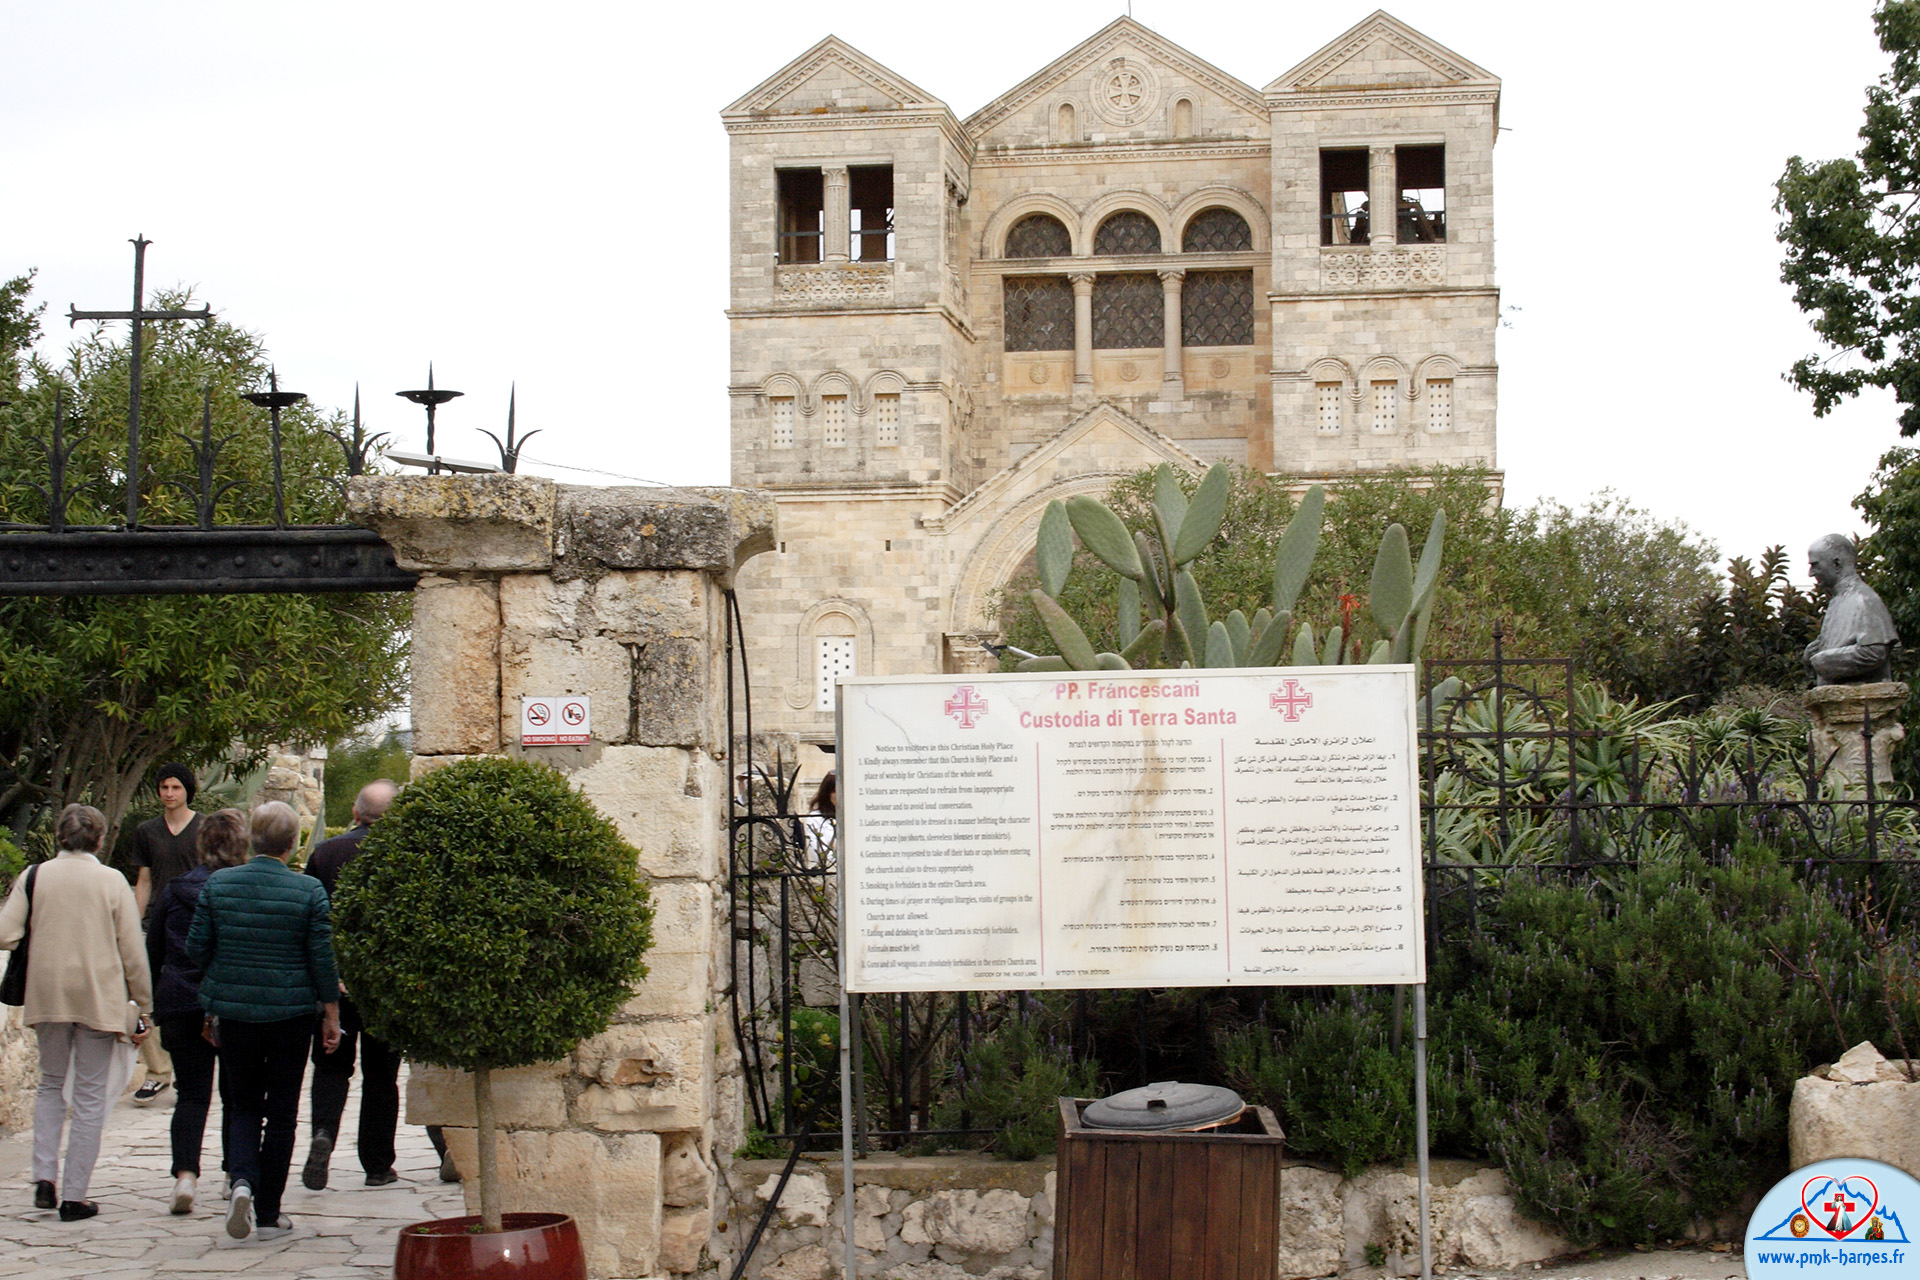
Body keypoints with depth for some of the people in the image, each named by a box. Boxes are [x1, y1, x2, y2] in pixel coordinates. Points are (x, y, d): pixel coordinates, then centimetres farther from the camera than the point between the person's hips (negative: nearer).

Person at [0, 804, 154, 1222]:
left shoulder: (34, 877, -1)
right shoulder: (113, 881, -6)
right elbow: (133, 952, -5)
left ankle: (44, 1176, 6)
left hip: (48, 997, 2)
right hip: (99, 999, -2)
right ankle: (74, 1196, 4)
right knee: (90, 1096, 6)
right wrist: (144, 1007, 3)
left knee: (51, 1084, 20)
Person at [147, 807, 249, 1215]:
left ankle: (185, 1173, -15)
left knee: (191, 1093, 3)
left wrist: (152, 1009, 18)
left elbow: (152, 954, 10)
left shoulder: (173, 891, 4)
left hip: (180, 1003, 1)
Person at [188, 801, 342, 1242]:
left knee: (242, 1103, 15)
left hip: (233, 1008, 2)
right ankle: (268, 1213, 10)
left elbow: (196, 949, 1)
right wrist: (331, 1015, 3)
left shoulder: (218, 884, -3)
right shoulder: (308, 891, -9)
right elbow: (322, 958, -7)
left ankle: (242, 1179, -12)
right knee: (281, 1110, 8)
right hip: (290, 1012, -2)